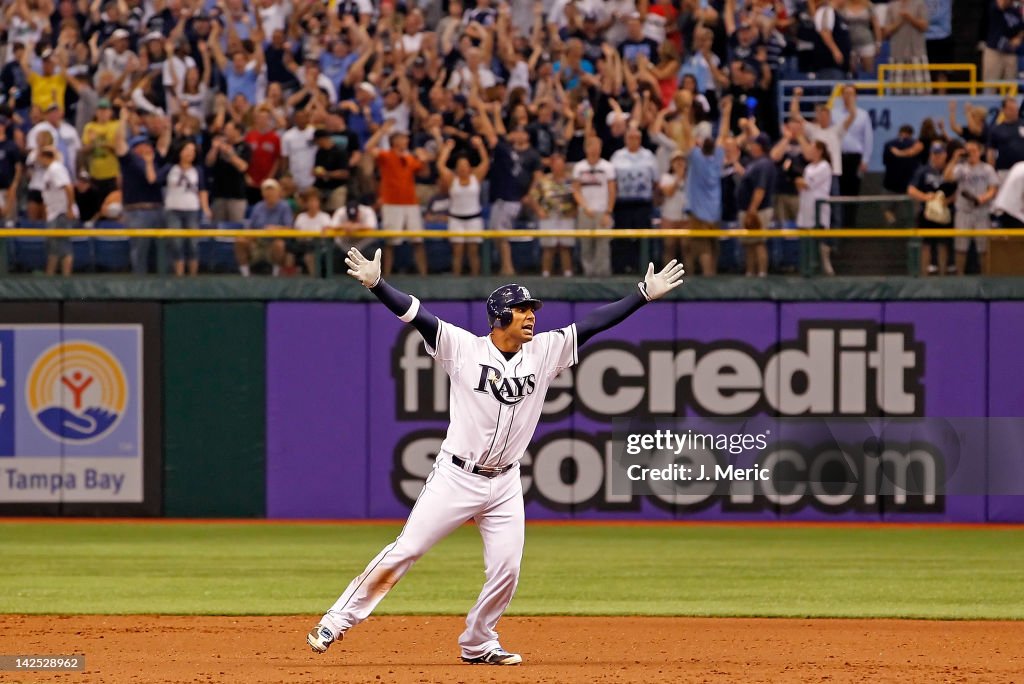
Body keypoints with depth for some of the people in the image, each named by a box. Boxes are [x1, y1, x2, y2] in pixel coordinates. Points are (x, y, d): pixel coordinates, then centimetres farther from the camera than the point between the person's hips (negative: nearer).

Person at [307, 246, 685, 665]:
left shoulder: (545, 351, 2)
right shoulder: (462, 347, -8)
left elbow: (594, 322, 0)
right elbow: (415, 314, -16)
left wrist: (645, 294, -6)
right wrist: (375, 285, -31)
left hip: (505, 484, 4)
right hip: (456, 476, -4)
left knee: (506, 570, 0)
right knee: (405, 551, -5)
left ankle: (478, 644, 22)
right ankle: (338, 620, 3)